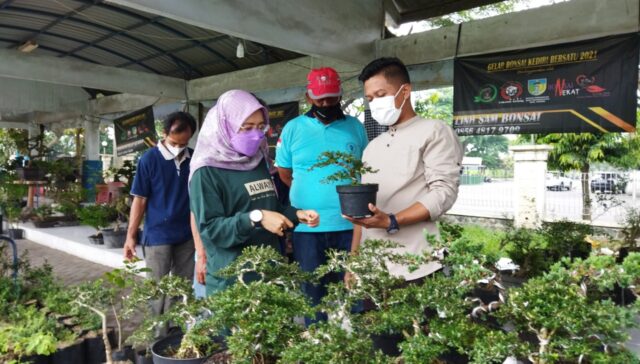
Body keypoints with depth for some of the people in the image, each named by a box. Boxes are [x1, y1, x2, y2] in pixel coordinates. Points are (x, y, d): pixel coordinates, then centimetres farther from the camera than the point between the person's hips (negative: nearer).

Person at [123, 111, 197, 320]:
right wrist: (131, 236, -6)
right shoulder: (149, 159, -9)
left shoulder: (194, 159, -1)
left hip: (187, 235, 3)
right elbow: (139, 200, -5)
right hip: (157, 235, -3)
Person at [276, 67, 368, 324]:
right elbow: (284, 172, 9)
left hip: (350, 225, 1)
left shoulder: (355, 127, 5)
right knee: (313, 295, 14)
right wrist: (309, 196, 5)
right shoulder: (293, 128, 2)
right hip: (307, 227, 0)